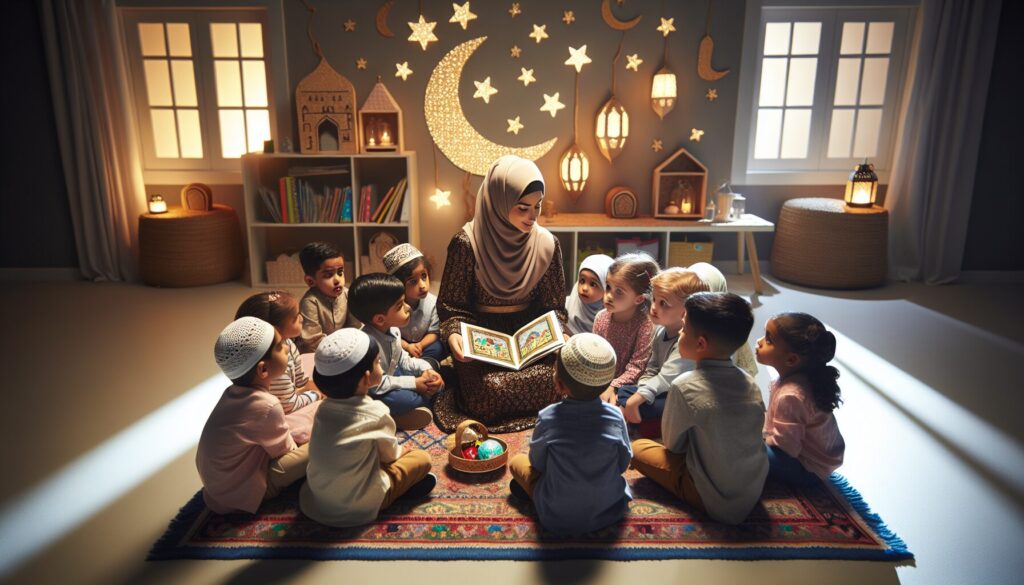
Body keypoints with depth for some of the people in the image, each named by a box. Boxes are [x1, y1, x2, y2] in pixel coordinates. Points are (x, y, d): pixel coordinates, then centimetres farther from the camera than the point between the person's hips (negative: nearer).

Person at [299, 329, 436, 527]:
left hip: (316, 501, 6)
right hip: (358, 506, -5)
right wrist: (398, 452, 19)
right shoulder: (376, 413, -20)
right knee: (422, 458, 6)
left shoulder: (325, 407, -4)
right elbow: (390, 455, -2)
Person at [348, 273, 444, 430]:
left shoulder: (392, 329, -8)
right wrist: (414, 383, -27)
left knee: (431, 366, 5)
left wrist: (426, 369, -12)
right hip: (370, 393, -9)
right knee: (406, 399, -33)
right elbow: (375, 385, -33)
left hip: (392, 374, 9)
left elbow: (402, 359, 6)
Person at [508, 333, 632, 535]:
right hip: (611, 510, 3)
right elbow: (623, 464, -1)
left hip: (559, 518, -2)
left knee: (516, 461, 16)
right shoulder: (615, 416, -16)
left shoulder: (548, 418, -21)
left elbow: (537, 464, -5)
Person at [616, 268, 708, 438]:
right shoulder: (661, 330, 2)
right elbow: (651, 370, 7)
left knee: (642, 406, -28)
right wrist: (640, 391, -10)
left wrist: (635, 400, -30)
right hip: (665, 393, 9)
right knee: (624, 391, 1)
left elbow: (666, 380, -30)